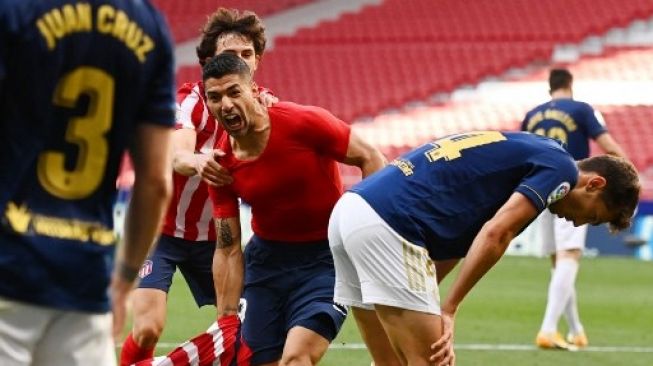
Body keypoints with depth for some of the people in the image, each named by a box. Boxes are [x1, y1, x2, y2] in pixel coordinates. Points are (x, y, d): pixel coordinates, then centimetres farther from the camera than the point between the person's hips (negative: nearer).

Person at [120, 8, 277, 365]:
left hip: (211, 238, 5)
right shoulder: (192, 99, -19)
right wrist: (197, 162, -62)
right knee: (148, 328, -19)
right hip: (160, 231, -5)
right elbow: (176, 155, -38)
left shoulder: (263, 103, -5)